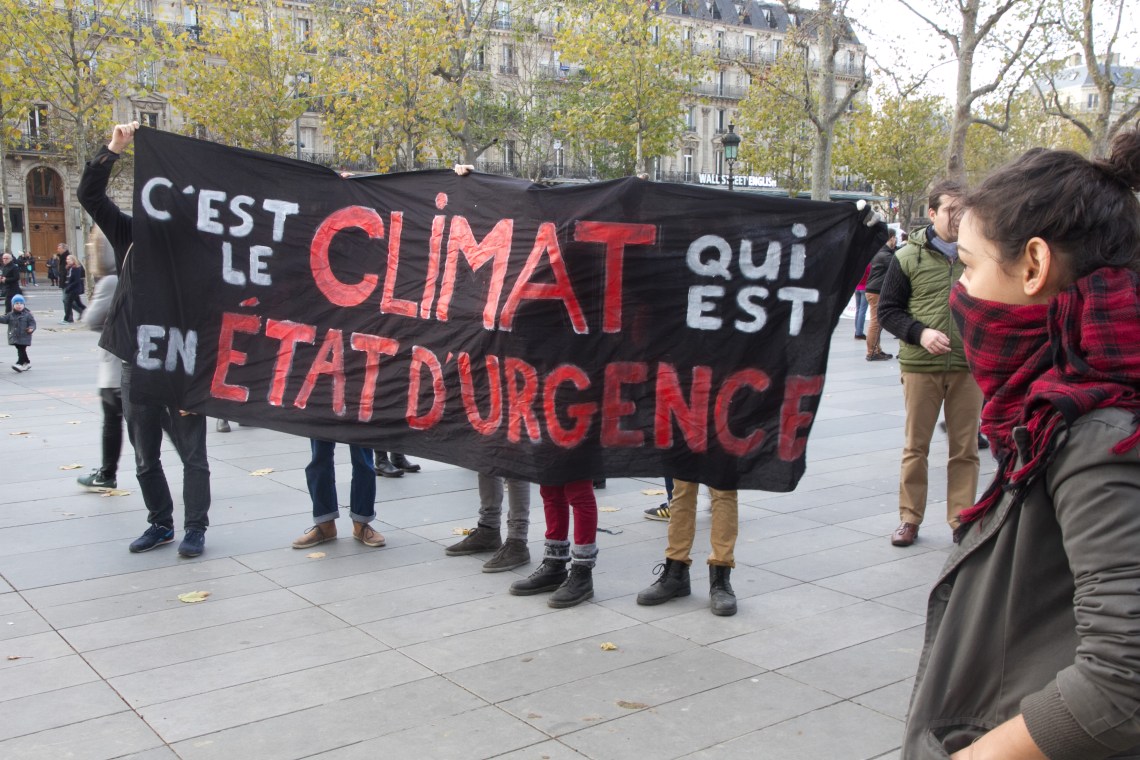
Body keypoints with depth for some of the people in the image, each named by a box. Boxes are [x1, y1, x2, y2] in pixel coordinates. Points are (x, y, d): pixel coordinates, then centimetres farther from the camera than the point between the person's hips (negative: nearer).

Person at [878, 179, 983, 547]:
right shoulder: (909, 257, 2)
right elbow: (887, 310, 4)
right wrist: (919, 333, -12)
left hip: (969, 367, 1)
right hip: (920, 366, -1)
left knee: (965, 448, 6)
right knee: (915, 445, 7)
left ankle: (961, 518, 18)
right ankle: (909, 517, 17)